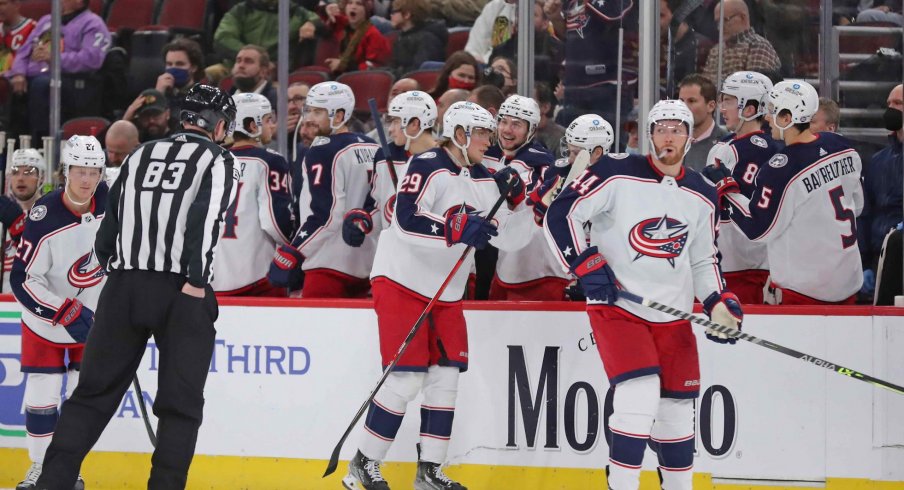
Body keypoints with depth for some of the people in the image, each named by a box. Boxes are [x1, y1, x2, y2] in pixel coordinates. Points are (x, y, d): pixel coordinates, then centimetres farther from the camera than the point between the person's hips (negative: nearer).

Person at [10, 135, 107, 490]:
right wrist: (66, 313, -31)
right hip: (46, 319, -3)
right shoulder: (44, 218, -26)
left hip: (94, 314, 3)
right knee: (42, 394, -3)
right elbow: (23, 281, -25)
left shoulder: (110, 200, -14)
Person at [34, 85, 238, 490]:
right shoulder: (217, 161, 3)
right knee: (180, 402, 3)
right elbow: (205, 218, -14)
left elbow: (107, 229, 17)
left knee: (95, 390, 8)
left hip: (124, 287, 4)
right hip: (181, 291, -4)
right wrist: (196, 279, -18)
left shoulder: (139, 157, 18)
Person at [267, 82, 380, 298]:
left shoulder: (324, 152, -12)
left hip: (330, 265, -8)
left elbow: (324, 215, -18)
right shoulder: (372, 148, 13)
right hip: (367, 263, 8)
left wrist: (290, 255, -15)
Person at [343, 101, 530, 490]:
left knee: (446, 377, 3)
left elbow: (510, 238, 8)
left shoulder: (484, 180, 8)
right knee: (407, 378, -10)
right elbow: (408, 219, -28)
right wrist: (458, 230, -36)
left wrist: (513, 200, -9)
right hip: (402, 282, -8)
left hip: (447, 293, 8)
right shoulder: (428, 166, -14)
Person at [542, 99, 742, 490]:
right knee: (640, 394, -21)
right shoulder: (618, 174, -10)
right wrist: (586, 264, -19)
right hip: (617, 307, -5)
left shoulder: (702, 196, 7)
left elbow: (702, 260, 16)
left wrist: (719, 304, 1)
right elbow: (560, 215, -11)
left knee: (677, 406, 9)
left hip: (673, 317, 5)